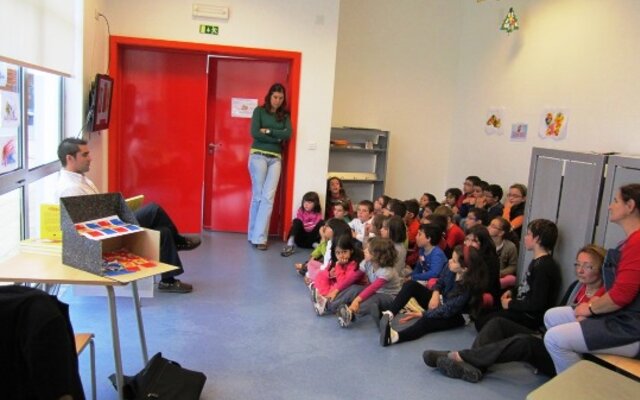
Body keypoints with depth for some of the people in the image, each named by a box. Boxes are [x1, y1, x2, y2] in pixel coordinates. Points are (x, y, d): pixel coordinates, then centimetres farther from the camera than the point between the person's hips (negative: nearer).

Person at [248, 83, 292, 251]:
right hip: (258, 156, -3)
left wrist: (268, 131, -8)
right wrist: (277, 138, -7)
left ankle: (259, 237, -2)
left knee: (269, 197, -5)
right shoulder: (259, 110, 4)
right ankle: (254, 235, 7)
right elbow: (254, 133, -8)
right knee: (258, 196, -2)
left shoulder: (285, 115, 14)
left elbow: (288, 134, -2)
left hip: (276, 158, 3)